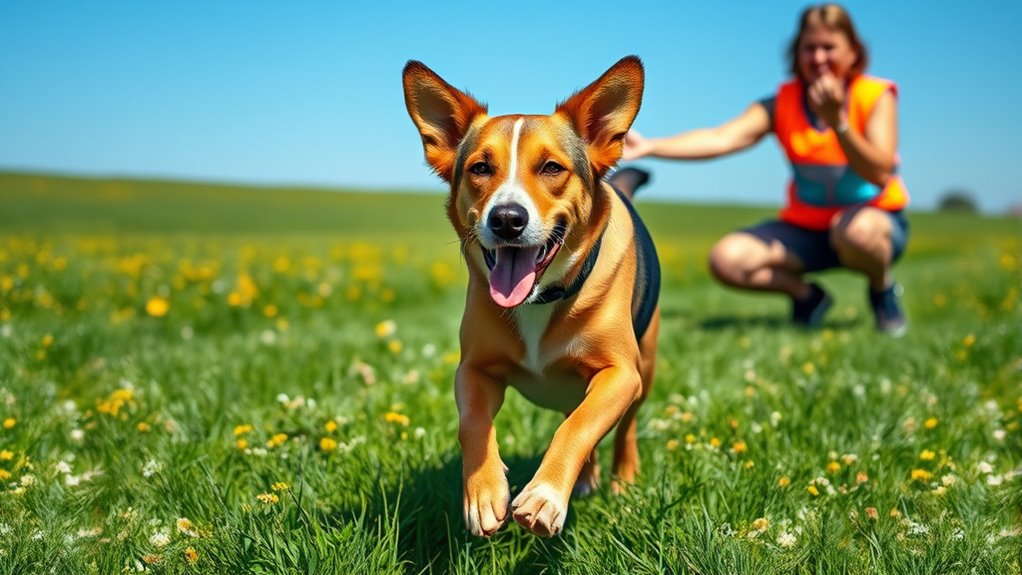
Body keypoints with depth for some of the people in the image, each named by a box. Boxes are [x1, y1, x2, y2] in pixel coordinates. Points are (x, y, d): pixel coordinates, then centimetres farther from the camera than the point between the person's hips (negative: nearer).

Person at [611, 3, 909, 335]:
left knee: (857, 230, -40)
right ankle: (805, 294, 6)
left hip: (877, 221, -2)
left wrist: (836, 119, -33)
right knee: (727, 259, -21)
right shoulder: (783, 103, -4)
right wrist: (648, 147, -35)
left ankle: (883, 290, -4)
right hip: (806, 228, 3)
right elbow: (722, 138, -21)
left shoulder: (876, 96, -9)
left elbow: (880, 173, -21)